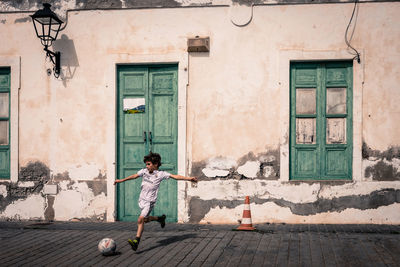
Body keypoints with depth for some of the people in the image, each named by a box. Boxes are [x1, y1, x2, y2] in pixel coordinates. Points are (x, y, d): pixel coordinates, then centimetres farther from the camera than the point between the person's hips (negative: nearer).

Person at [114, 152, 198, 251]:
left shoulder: (160, 174, -8)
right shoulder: (144, 171, 3)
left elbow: (175, 176, -10)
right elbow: (134, 176, 8)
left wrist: (189, 178, -15)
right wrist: (122, 180, 7)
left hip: (150, 201, -6)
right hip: (142, 199, 6)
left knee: (140, 219, -20)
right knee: (145, 220, 19)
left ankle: (136, 241, -22)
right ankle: (160, 218, 44)